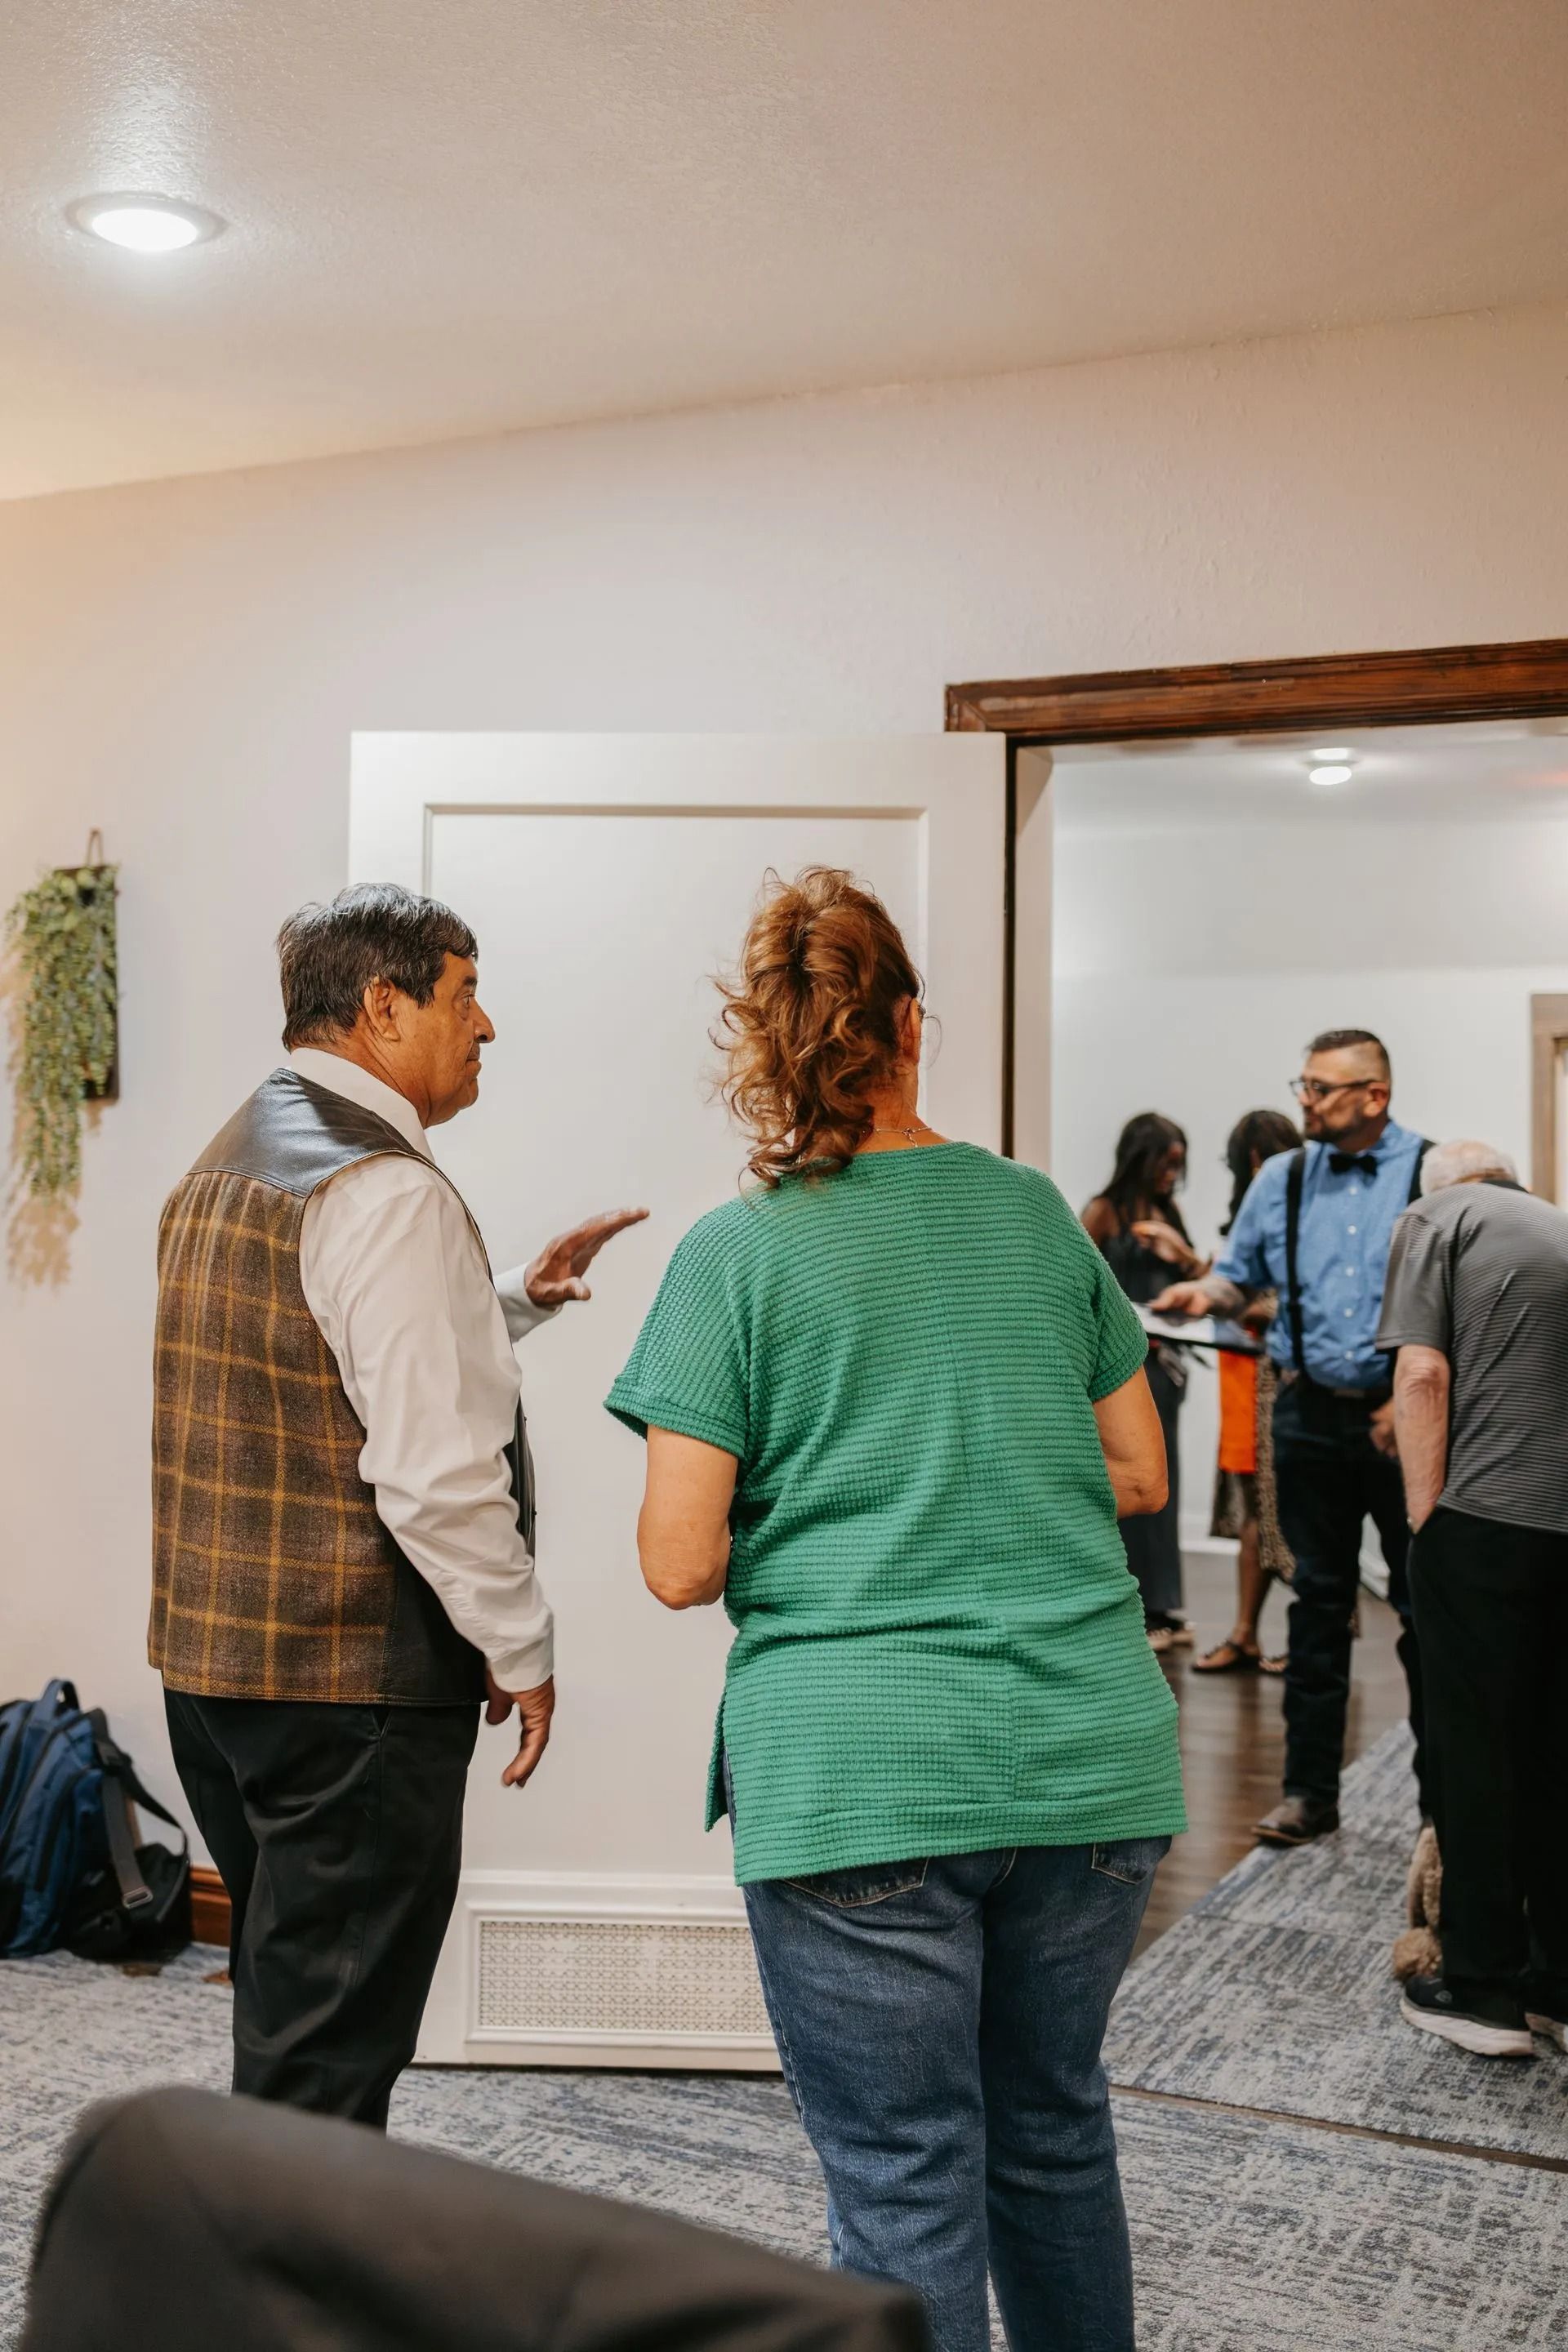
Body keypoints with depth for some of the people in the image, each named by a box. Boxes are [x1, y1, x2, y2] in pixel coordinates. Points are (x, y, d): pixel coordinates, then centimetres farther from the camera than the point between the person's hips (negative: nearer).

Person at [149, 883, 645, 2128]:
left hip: (210, 1656, 10)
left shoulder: (224, 1167, 13)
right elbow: (435, 1470, -23)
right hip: (355, 1685, -10)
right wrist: (522, 1648, -11)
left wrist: (513, 1300, 17)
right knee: (329, 2055, 2)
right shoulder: (387, 1189, -19)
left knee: (283, 2004, 23)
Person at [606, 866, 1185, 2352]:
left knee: (907, 2188, 7)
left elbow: (679, 1564, -7)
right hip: (1087, 1766, 5)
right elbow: (1138, 1476, 13)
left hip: (858, 1776, -4)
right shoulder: (1036, 1213, 6)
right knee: (1055, 2134, 23)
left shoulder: (734, 1255, -5)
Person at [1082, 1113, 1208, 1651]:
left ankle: (1159, 1606, 19)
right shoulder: (1104, 1212, -4)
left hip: (1163, 1359, 6)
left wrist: (1182, 1251, -3)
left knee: (1161, 1483, 10)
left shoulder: (1167, 1213, 13)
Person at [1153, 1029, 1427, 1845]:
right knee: (1318, 1600, 9)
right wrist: (1206, 1293, -9)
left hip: (1402, 1416, -3)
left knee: (1423, 1601, 4)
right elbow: (1240, 1274, 14)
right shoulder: (1281, 1179, 8)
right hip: (1311, 1411, 3)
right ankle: (1309, 1790, 16)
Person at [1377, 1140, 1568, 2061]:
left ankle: (1484, 1990, 13)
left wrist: (1427, 1517, -3)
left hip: (1485, 1521, -5)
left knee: (1476, 1753, 5)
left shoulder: (1437, 1217, 5)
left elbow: (1424, 1374, -8)